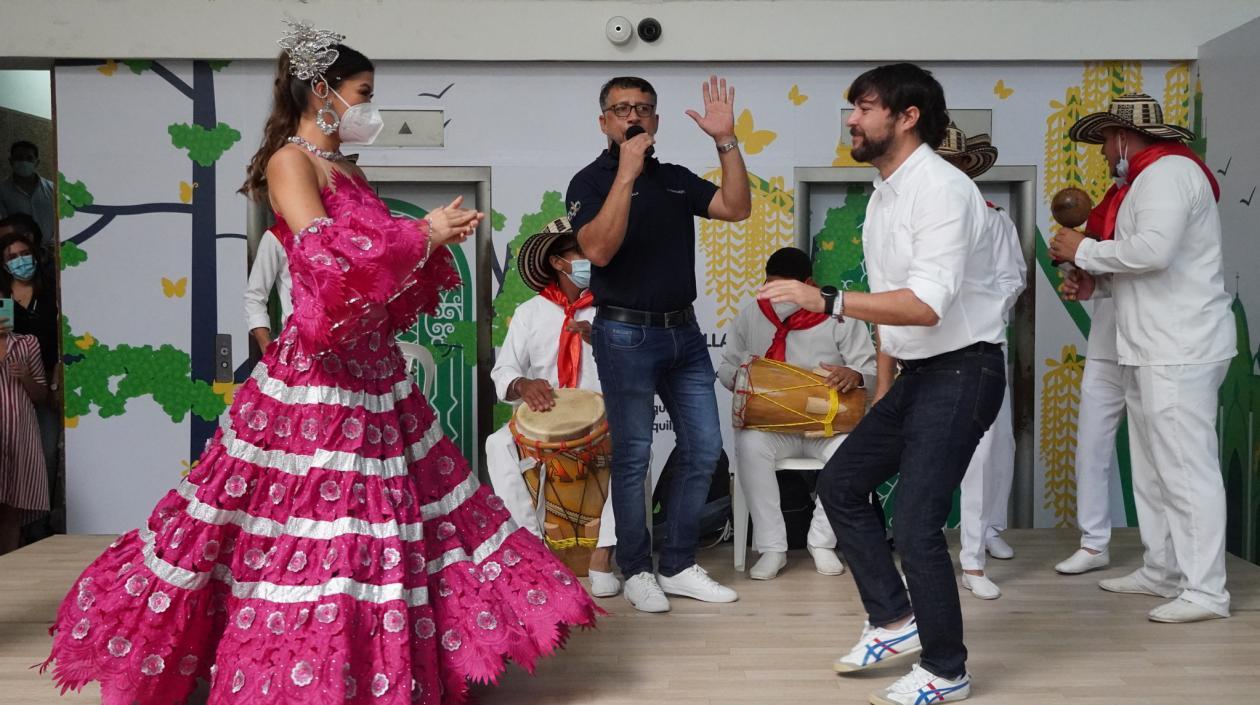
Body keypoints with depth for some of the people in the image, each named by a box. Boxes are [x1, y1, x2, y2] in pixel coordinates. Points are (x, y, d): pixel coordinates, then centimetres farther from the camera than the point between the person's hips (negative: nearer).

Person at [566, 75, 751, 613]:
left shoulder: (675, 179, 12)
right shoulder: (591, 181, -4)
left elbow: (736, 208, 1)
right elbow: (598, 249, -21)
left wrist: (726, 141, -7)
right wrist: (627, 172, -23)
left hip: (683, 330, 6)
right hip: (626, 334, -6)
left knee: (703, 450, 7)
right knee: (633, 457, 1)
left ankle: (678, 566, 19)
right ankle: (636, 571, 15)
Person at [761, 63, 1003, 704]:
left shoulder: (941, 190, -19)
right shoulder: (882, 197, 10)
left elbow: (927, 305, -29)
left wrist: (825, 300, -33)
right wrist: (882, 395, 19)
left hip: (961, 371, -10)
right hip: (915, 372, 10)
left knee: (916, 524, -8)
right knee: (841, 482, 13)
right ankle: (894, 621, 24)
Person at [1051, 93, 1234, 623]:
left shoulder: (1168, 172, -11)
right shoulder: (1146, 179, 21)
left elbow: (1153, 250, -25)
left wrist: (1084, 251, -12)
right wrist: (1095, 283, 8)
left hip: (1179, 354, -11)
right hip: (1152, 352, 11)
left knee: (1186, 469, -8)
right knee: (1151, 469, 14)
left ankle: (1205, 590, -2)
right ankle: (1161, 571, 23)